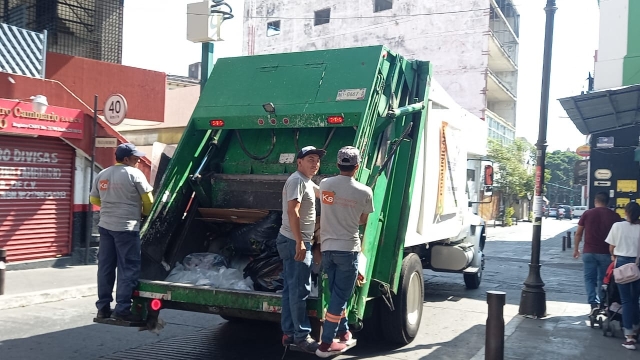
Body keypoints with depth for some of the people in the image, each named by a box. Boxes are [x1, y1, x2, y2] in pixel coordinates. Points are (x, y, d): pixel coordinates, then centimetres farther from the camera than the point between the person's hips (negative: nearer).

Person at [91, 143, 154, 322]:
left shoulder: (102, 175, 12)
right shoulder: (134, 174, -9)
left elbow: (94, 199, 18)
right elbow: (148, 200, -5)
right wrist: (146, 213, 14)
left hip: (105, 226, 7)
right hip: (126, 227, -7)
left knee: (105, 267, 11)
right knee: (128, 268, -2)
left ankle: (103, 307, 17)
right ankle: (122, 309, -3)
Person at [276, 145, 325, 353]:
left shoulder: (307, 182, 18)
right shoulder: (297, 180, -13)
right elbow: (292, 211, -24)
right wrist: (299, 242, -28)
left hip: (295, 242, 10)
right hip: (295, 242, -10)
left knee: (291, 289, 12)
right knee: (300, 291, -6)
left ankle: (289, 333, 19)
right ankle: (301, 336, -1)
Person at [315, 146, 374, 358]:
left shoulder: (324, 185, -1)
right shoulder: (364, 192, -9)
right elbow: (363, 221, 6)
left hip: (326, 248, 4)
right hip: (348, 249, -4)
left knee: (337, 294, 18)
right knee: (340, 297, 2)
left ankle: (343, 332, 32)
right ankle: (326, 344, 5)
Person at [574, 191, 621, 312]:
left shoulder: (587, 214, -1)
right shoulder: (614, 216, -1)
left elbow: (578, 233, 3)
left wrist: (576, 249, 14)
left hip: (589, 252, -1)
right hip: (606, 253, 1)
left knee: (589, 279, 6)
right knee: (603, 280, 14)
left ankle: (593, 304, -9)